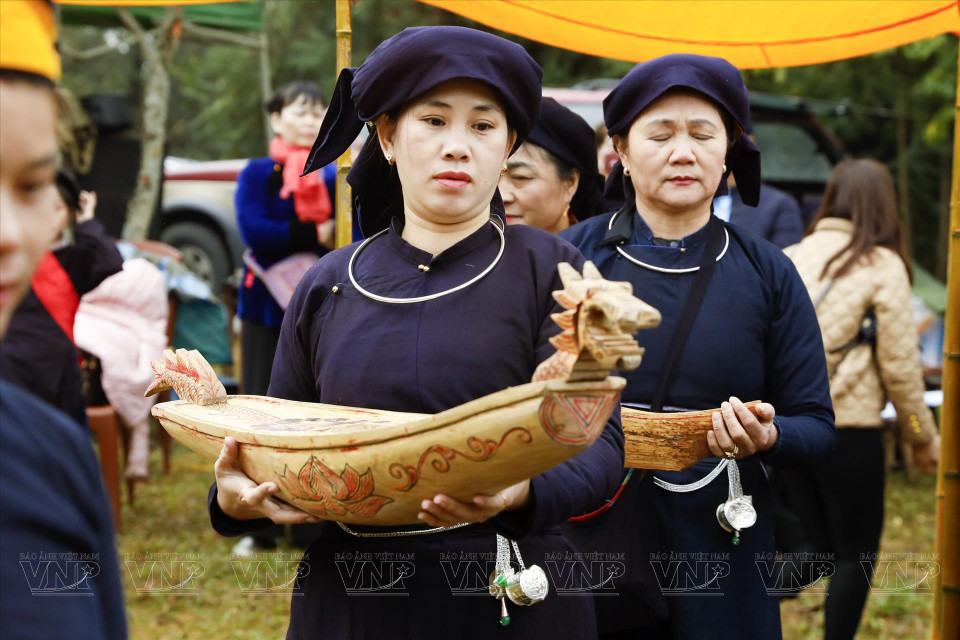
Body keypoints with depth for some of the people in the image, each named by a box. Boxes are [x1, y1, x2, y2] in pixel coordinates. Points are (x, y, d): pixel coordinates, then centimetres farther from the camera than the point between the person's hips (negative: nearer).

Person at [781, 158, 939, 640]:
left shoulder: (791, 258, 7)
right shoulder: (882, 264, -7)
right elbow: (899, 364, -6)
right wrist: (923, 437, 6)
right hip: (848, 426, -5)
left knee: (819, 547, 19)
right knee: (857, 554, 8)